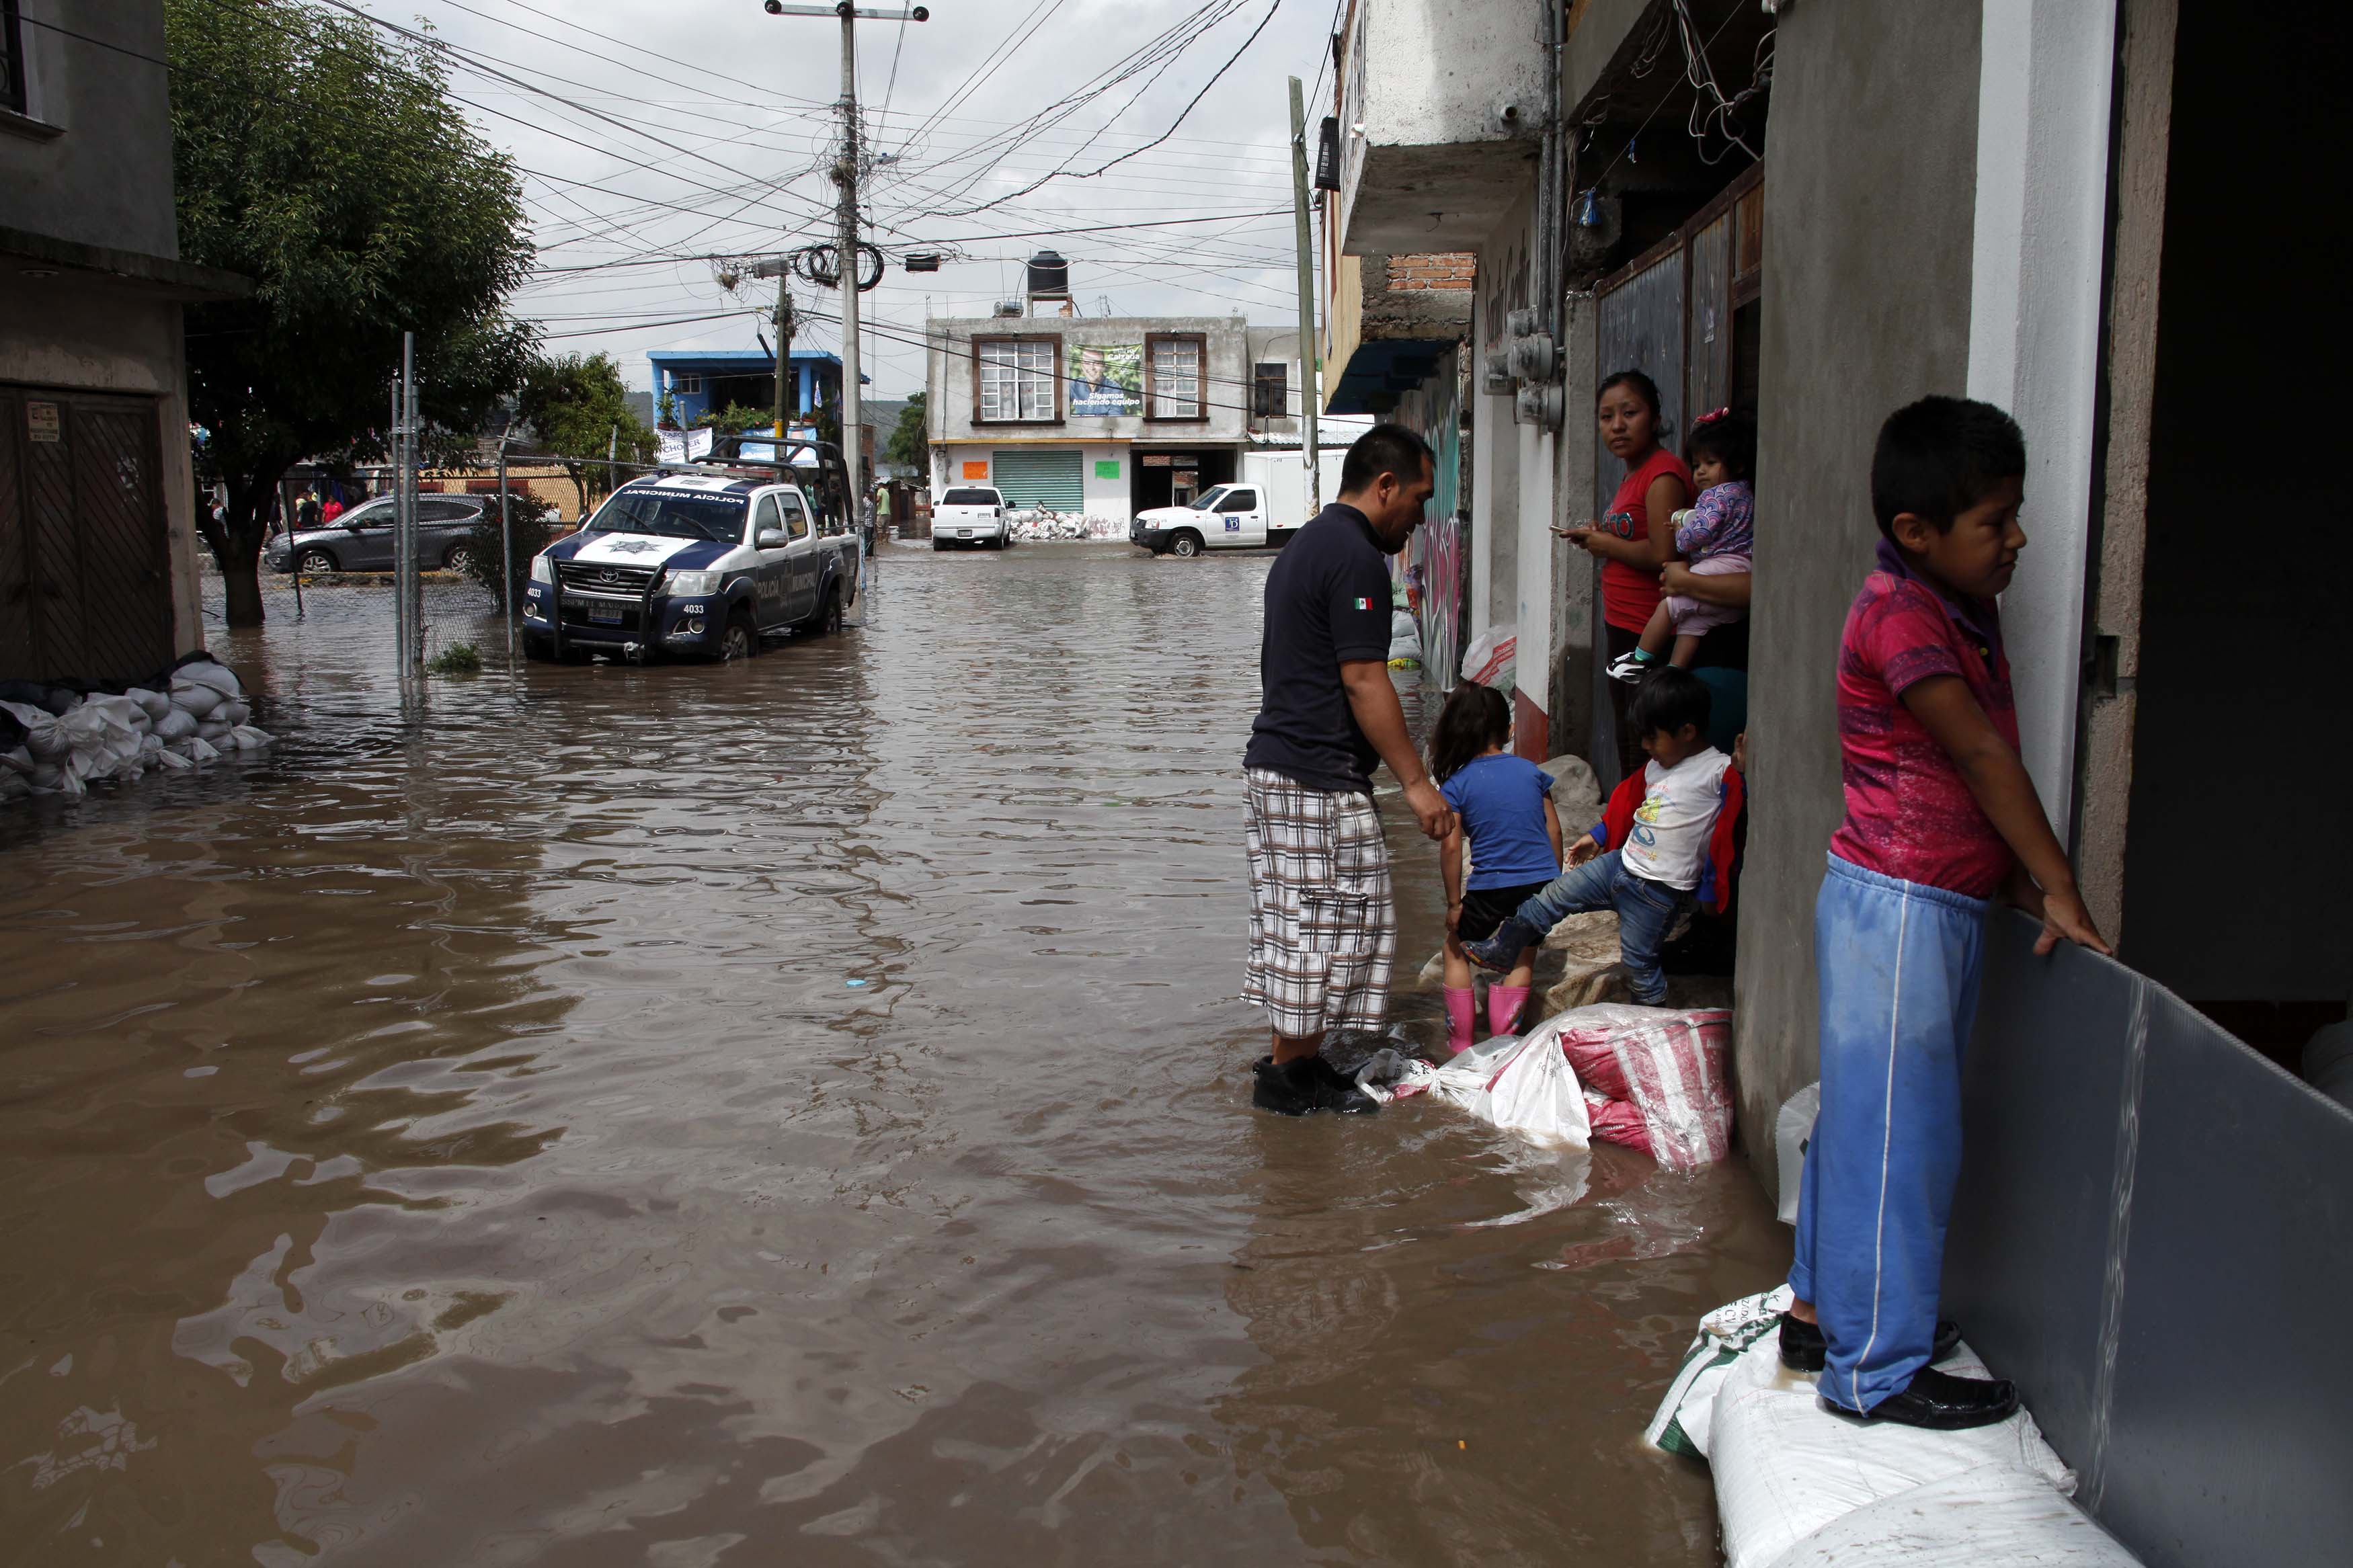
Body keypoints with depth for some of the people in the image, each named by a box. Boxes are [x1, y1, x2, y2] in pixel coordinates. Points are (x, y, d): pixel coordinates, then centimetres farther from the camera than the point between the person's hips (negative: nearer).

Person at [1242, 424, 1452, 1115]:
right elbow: (1364, 682, -19)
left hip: (1271, 766, 10)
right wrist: (1416, 782, -14)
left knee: (1293, 922, 14)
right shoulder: (1355, 557, -14)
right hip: (1320, 780, -10)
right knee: (1331, 920, -2)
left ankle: (1294, 1062, 21)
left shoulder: (1305, 544, 18)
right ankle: (1291, 1073, 6)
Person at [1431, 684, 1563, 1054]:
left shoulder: (1456, 784, -4)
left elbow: (1451, 846, -10)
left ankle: (1460, 1042, 19)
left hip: (1491, 889, -3)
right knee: (1523, 957, 21)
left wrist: (1454, 902, -2)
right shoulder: (1530, 771, 6)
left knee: (1456, 949, 19)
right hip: (1541, 884, 3)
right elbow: (1554, 831, 8)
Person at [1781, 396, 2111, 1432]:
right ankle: (1875, 1369, 9)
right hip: (1896, 907, -10)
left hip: (1937, 905, 10)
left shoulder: (1961, 611, 12)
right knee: (1897, 1134, -2)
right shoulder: (1900, 615, -18)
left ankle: (1824, 1311, 32)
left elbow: (1983, 766, 12)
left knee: (1864, 1117, 18)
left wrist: (2019, 880, 1)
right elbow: (1981, 753, -18)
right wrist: (2060, 889, -14)